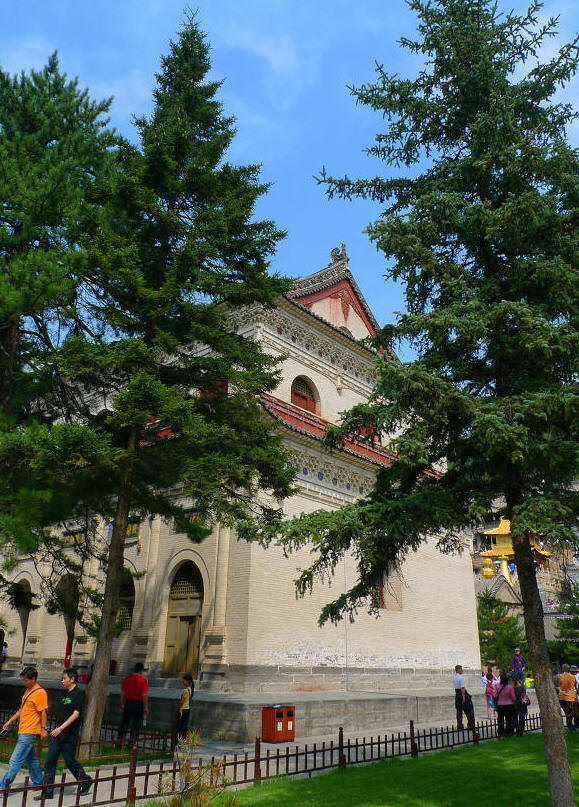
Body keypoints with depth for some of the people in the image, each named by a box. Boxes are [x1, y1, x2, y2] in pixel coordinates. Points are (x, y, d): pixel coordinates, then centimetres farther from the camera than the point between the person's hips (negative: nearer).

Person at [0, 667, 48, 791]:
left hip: (29, 733, -10)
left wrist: (43, 729, -17)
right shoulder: (28, 691, 14)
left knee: (15, 760, -7)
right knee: (30, 758, 17)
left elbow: (43, 712, -16)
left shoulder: (40, 693, -16)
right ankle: (38, 783, 28)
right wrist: (10, 721, 17)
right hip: (23, 732, 10)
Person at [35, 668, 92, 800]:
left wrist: (61, 728, -27)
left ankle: (85, 781, 24)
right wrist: (58, 729, 21)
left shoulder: (78, 694, -15)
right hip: (58, 734, 8)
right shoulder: (66, 693, 12)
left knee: (70, 761, 3)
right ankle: (48, 792, 13)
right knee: (49, 761, 4)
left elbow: (75, 714, -22)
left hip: (70, 736, -8)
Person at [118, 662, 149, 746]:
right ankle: (131, 743, 6)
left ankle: (119, 741, 20)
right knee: (136, 725, 5)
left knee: (124, 723, 16)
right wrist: (146, 708, -7)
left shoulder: (127, 679, 2)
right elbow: (145, 695, -13)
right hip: (138, 704, -4)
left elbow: (122, 693, 5)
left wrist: (122, 705, 13)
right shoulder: (143, 681, -10)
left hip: (128, 703, 4)